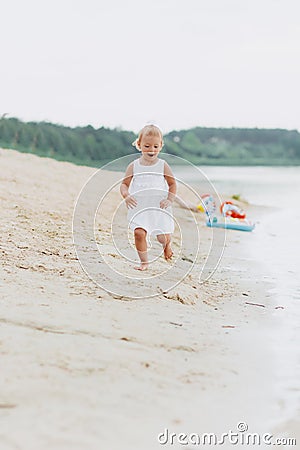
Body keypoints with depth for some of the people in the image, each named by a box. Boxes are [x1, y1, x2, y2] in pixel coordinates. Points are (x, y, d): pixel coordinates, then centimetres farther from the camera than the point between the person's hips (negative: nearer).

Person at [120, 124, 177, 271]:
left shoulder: (163, 165, 1)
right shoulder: (133, 166, 2)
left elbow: (172, 183, 6)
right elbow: (124, 184, 6)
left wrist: (169, 199, -8)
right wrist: (126, 195, -14)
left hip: (160, 208, 0)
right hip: (139, 208, 0)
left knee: (163, 236, 2)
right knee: (139, 232, -18)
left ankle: (167, 245, 40)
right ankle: (144, 261, -1)